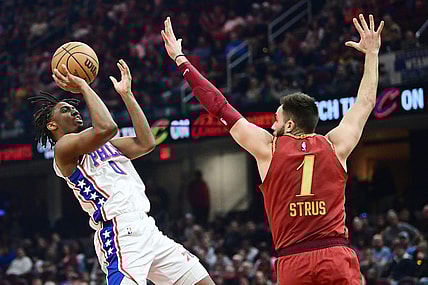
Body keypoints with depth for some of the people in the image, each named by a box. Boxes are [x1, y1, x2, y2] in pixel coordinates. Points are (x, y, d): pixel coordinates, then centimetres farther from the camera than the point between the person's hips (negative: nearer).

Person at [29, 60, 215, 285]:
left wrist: (126, 94, 20)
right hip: (121, 234, -9)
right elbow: (106, 128, -19)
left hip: (146, 228, 9)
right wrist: (83, 87, -6)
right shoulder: (64, 147, -3)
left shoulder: (104, 145, 25)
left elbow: (146, 143, 17)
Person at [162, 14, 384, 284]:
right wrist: (372, 53, 37)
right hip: (337, 255, 1)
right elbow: (366, 101, 24)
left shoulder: (268, 147, 6)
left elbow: (219, 106, 11)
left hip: (293, 261, 0)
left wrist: (180, 59, 19)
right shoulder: (335, 145, 9)